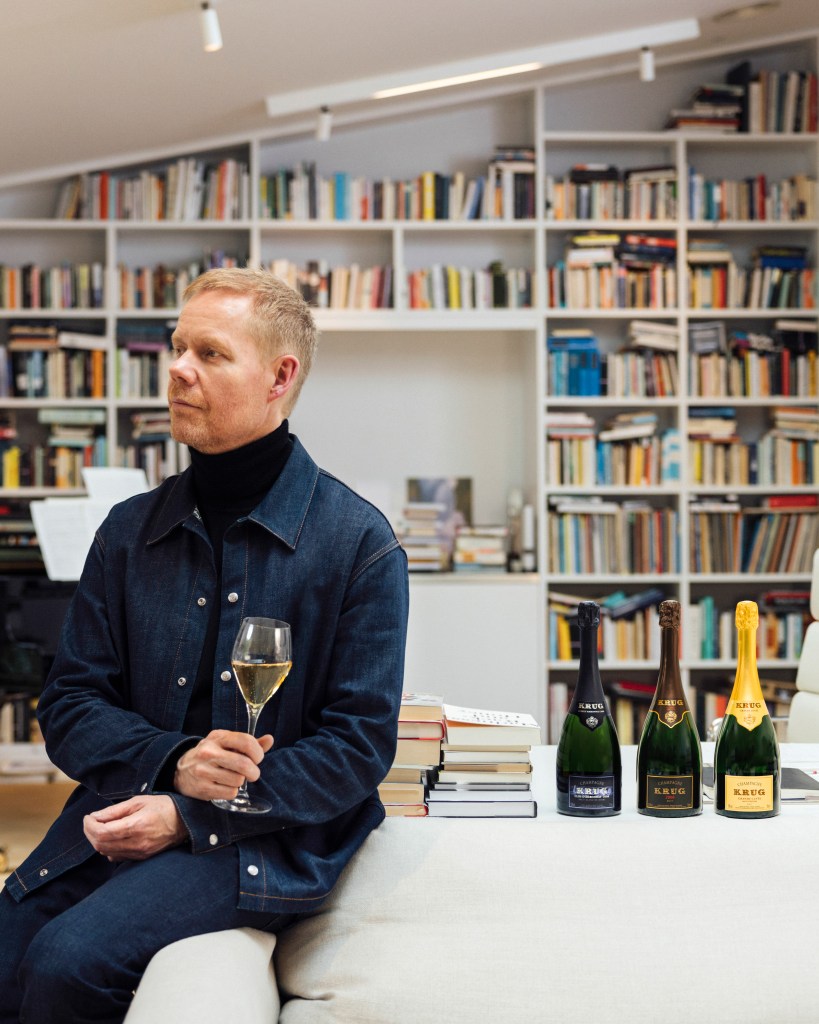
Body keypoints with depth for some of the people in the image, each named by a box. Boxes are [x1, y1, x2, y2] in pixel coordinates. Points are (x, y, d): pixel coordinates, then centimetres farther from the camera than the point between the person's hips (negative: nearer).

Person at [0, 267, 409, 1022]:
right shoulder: (130, 530, 9)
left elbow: (360, 745, -6)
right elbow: (69, 705, 9)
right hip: (116, 819, 4)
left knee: (68, 961, -25)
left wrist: (188, 815, -13)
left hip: (262, 841, -4)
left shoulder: (358, 544, -5)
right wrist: (171, 763, -13)